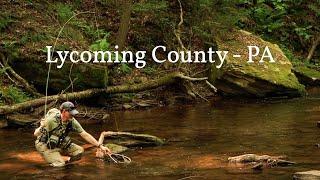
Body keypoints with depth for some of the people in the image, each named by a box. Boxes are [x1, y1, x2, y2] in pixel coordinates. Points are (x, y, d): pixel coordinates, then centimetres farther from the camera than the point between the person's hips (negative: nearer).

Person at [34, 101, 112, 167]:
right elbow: (36, 134, -19)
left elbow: (85, 135, -13)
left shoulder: (72, 121, -12)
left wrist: (100, 146, -19)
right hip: (45, 145, -6)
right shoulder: (52, 120, -29)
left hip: (59, 144, 6)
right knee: (59, 165, -23)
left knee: (79, 151, -8)